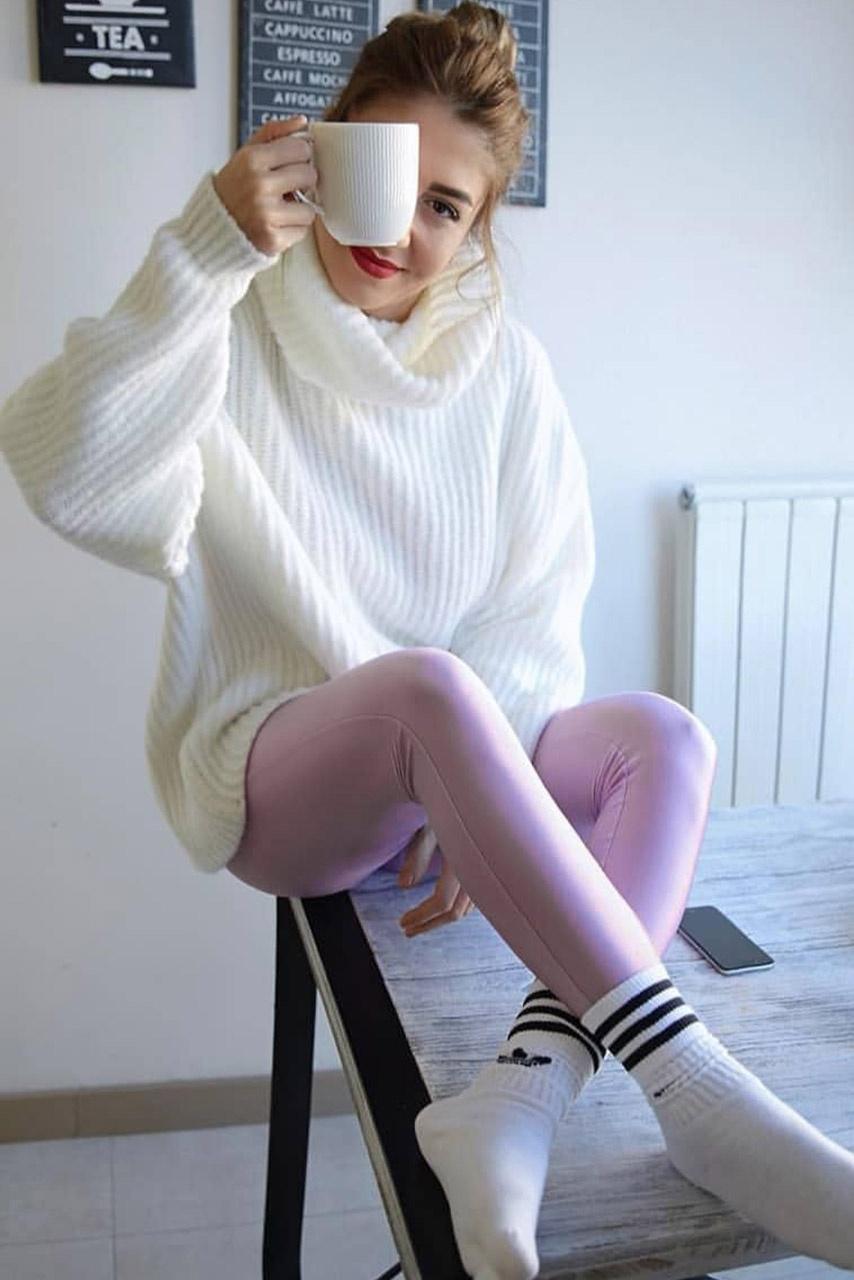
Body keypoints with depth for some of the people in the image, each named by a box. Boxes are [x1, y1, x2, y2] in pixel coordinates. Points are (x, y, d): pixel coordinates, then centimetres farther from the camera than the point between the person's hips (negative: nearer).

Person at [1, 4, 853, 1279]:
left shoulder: (504, 364, 3)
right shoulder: (231, 335, -5)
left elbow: (538, 603, -1)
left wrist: (474, 803, -16)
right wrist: (204, 255, -30)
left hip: (453, 770, 4)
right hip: (270, 777, -4)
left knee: (664, 735, -23)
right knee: (428, 687, -36)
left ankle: (523, 1093, -37)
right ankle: (697, 1091, -37)